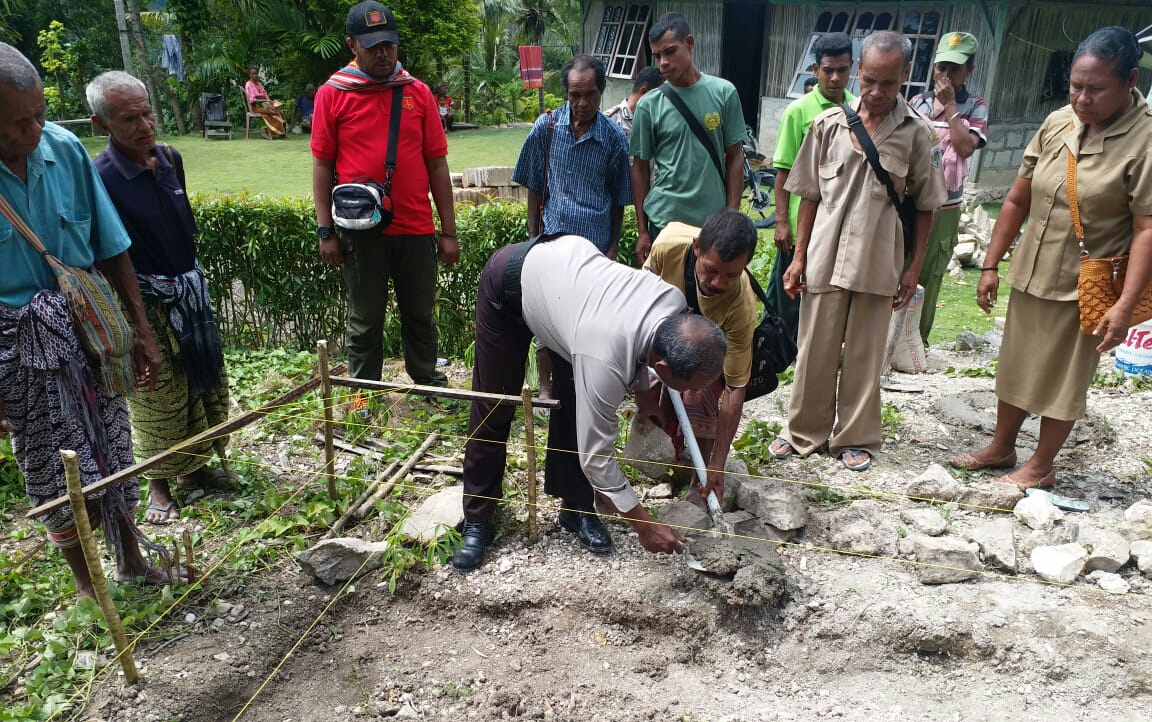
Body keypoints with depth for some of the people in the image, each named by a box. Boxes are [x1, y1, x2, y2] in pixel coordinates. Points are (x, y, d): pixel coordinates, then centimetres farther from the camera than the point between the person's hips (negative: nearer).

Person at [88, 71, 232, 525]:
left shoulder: (170, 158, 1)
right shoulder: (100, 179, -19)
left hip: (191, 292, 7)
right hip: (146, 305, -7)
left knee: (205, 386, 16)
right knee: (157, 400, 5)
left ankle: (192, 467, 35)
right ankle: (158, 486, 25)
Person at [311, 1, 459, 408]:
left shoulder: (418, 92, 5)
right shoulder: (332, 94, 0)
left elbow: (437, 164, 5)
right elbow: (322, 166, 2)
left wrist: (448, 231, 2)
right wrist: (325, 231, -3)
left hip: (416, 229, 2)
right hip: (361, 232, -1)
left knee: (420, 313, 14)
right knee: (365, 320, 10)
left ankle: (428, 381, 31)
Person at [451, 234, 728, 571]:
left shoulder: (675, 302, -23)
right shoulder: (604, 361, -41)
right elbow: (595, 453, -27)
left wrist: (643, 388, 3)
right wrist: (641, 521, -20)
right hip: (509, 282, -6)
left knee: (575, 405, 2)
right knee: (492, 411, 4)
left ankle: (576, 508, 18)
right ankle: (476, 520, 20)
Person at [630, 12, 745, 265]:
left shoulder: (724, 92, 1)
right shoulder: (649, 105, -1)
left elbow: (735, 157, 4)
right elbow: (640, 167, 5)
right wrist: (641, 230, 3)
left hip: (714, 220, 1)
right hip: (664, 220, 0)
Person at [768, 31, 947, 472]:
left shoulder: (916, 133, -1)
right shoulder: (829, 125, 1)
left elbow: (924, 207, 4)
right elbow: (810, 196, 5)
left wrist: (914, 268, 1)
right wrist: (799, 257, 2)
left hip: (879, 264, -1)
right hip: (826, 258, 1)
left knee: (865, 354, 9)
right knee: (815, 350, 9)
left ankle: (856, 437, 25)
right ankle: (804, 431, 25)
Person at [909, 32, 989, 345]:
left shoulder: (975, 107, 0)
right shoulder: (917, 102, 6)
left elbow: (966, 147, -16)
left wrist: (950, 105, -14)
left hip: (943, 208, -2)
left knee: (927, 277, 6)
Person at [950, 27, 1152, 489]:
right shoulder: (1057, 123, 0)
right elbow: (1017, 200, 5)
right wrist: (991, 265, 4)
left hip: (1084, 289, -5)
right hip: (1029, 276, 6)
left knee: (1062, 380, 10)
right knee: (1014, 368, 18)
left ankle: (1040, 467, 27)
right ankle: (1001, 448, 37)